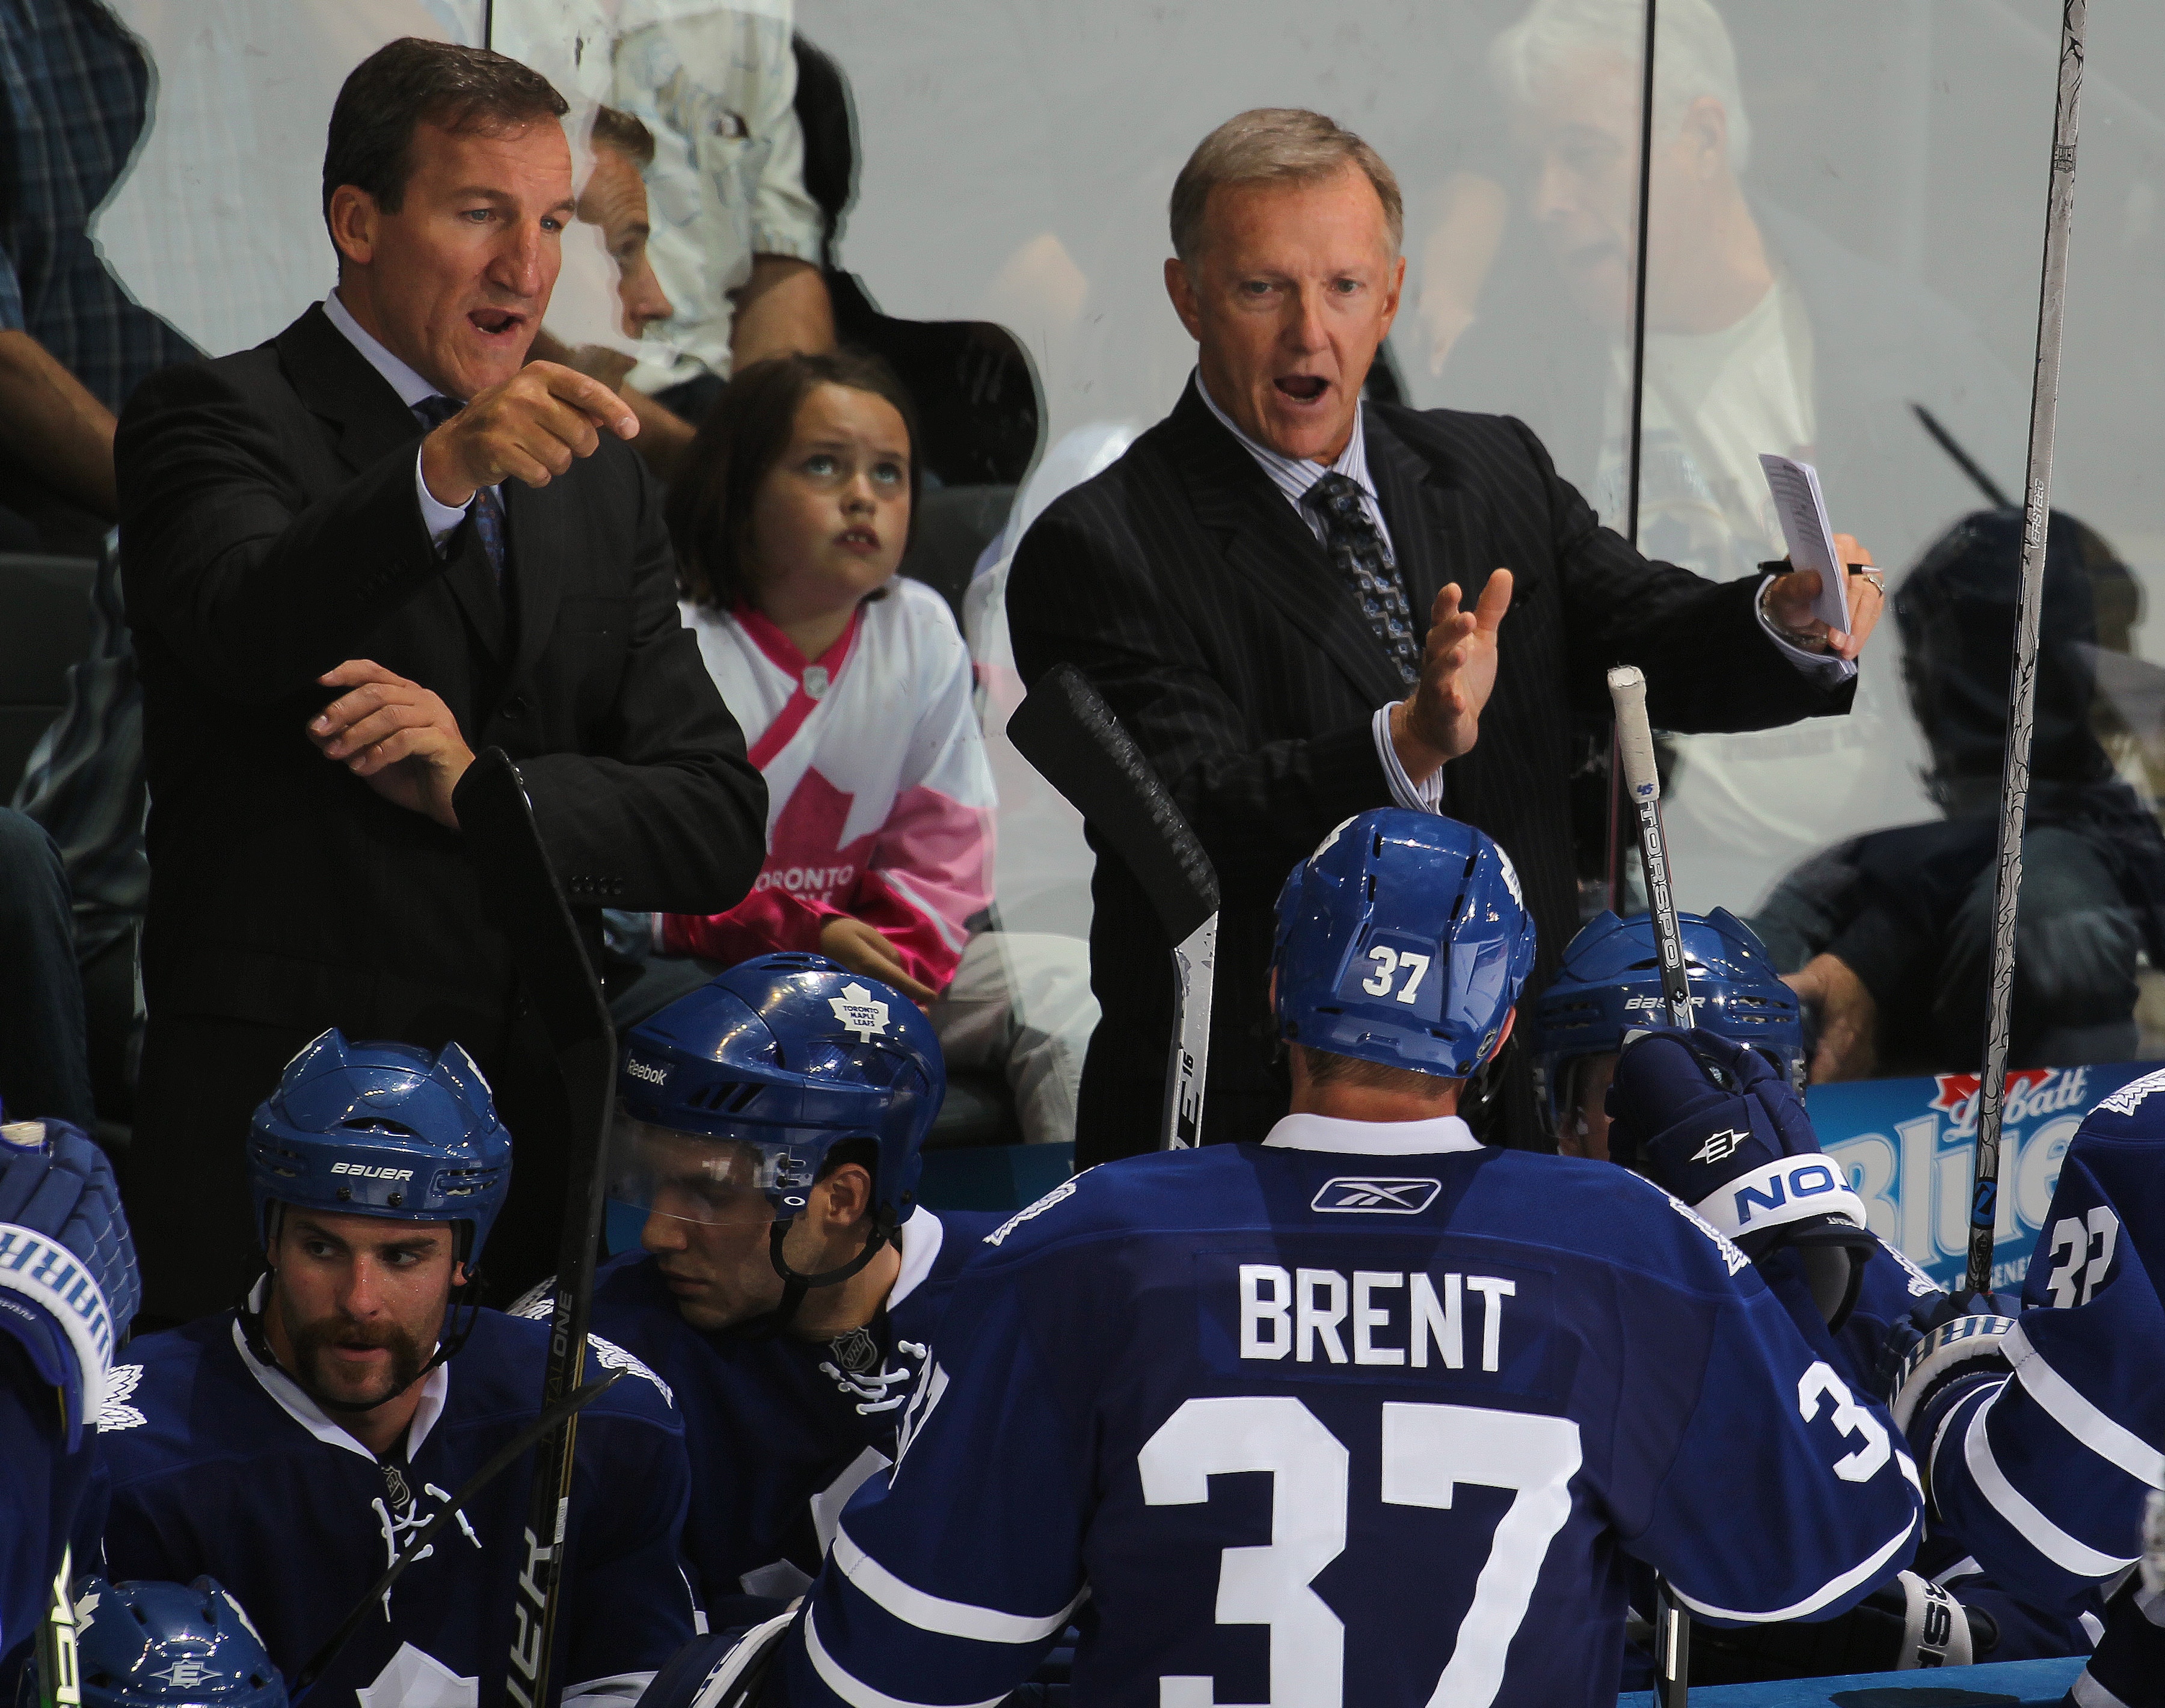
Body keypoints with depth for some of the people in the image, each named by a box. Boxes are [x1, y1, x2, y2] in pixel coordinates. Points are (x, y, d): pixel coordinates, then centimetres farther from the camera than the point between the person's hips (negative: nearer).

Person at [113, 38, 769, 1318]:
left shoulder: (599, 483, 17)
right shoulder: (216, 423, 0)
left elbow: (720, 827, 9)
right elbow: (246, 628, -23)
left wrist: (479, 785, -9)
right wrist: (444, 471, -39)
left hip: (543, 1118, 5)